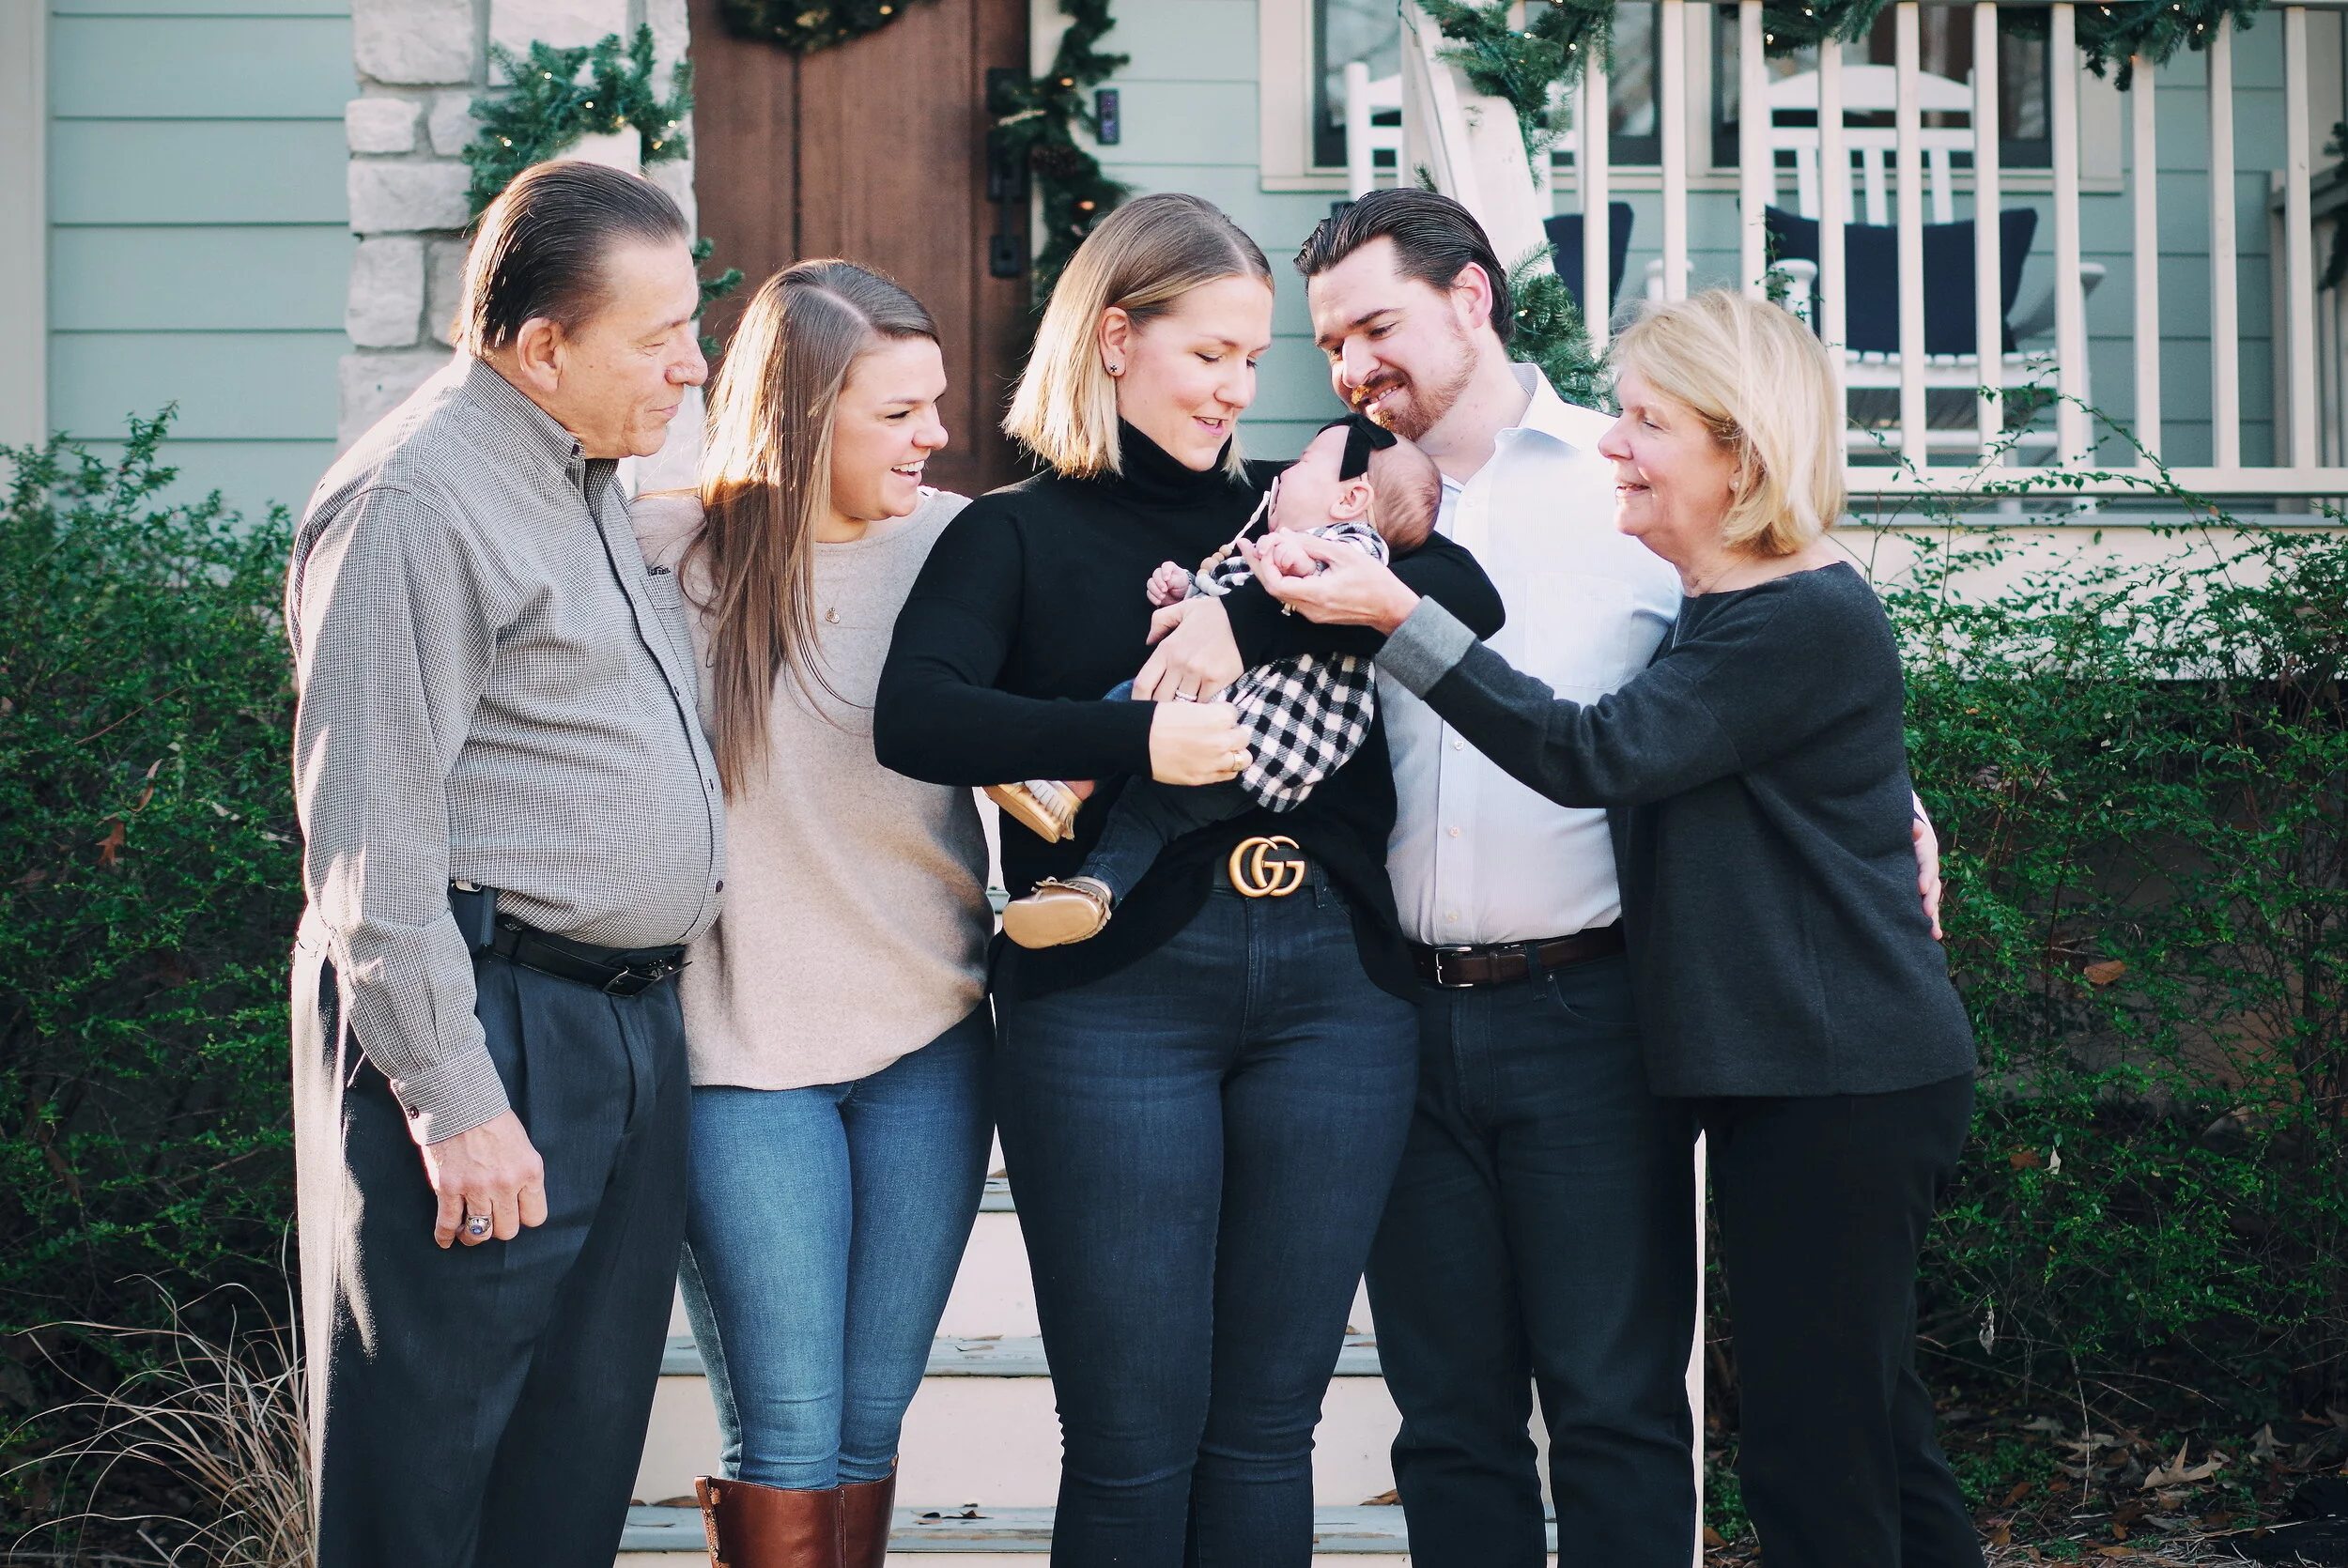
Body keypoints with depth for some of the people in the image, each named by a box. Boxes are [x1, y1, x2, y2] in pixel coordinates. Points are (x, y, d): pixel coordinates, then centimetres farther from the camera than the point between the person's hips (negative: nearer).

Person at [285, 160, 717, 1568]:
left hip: (630, 1024, 9)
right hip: (494, 1029, -9)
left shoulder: (590, 478, 17)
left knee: (582, 1454, 12)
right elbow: (373, 835, -18)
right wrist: (452, 1099, -20)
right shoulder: (415, 501, -13)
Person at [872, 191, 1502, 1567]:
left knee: (1267, 1420, 8)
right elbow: (917, 719, -12)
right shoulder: (1019, 539, 7)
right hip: (1116, 995, -3)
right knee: (1134, 1431, -1)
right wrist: (1136, 745, -22)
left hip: (1335, 989, 3)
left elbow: (1468, 597, -3)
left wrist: (1247, 621, -13)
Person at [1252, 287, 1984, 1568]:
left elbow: (1592, 754, -22)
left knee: (1811, 1461, -4)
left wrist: (1394, 614, -24)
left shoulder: (1808, 622, -17)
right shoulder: (1713, 610, 15)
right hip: (1782, 1077, 10)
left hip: (1842, 1092, -10)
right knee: (1870, 1432, 16)